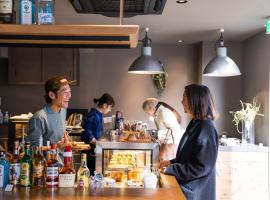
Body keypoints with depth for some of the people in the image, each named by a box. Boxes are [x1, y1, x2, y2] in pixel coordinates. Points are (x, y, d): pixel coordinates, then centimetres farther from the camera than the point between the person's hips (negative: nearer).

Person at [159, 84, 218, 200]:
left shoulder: (206, 129, -21)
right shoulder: (194, 124, 7)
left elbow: (202, 167, -23)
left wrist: (171, 169, -19)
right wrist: (172, 162, 4)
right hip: (186, 185, 8)